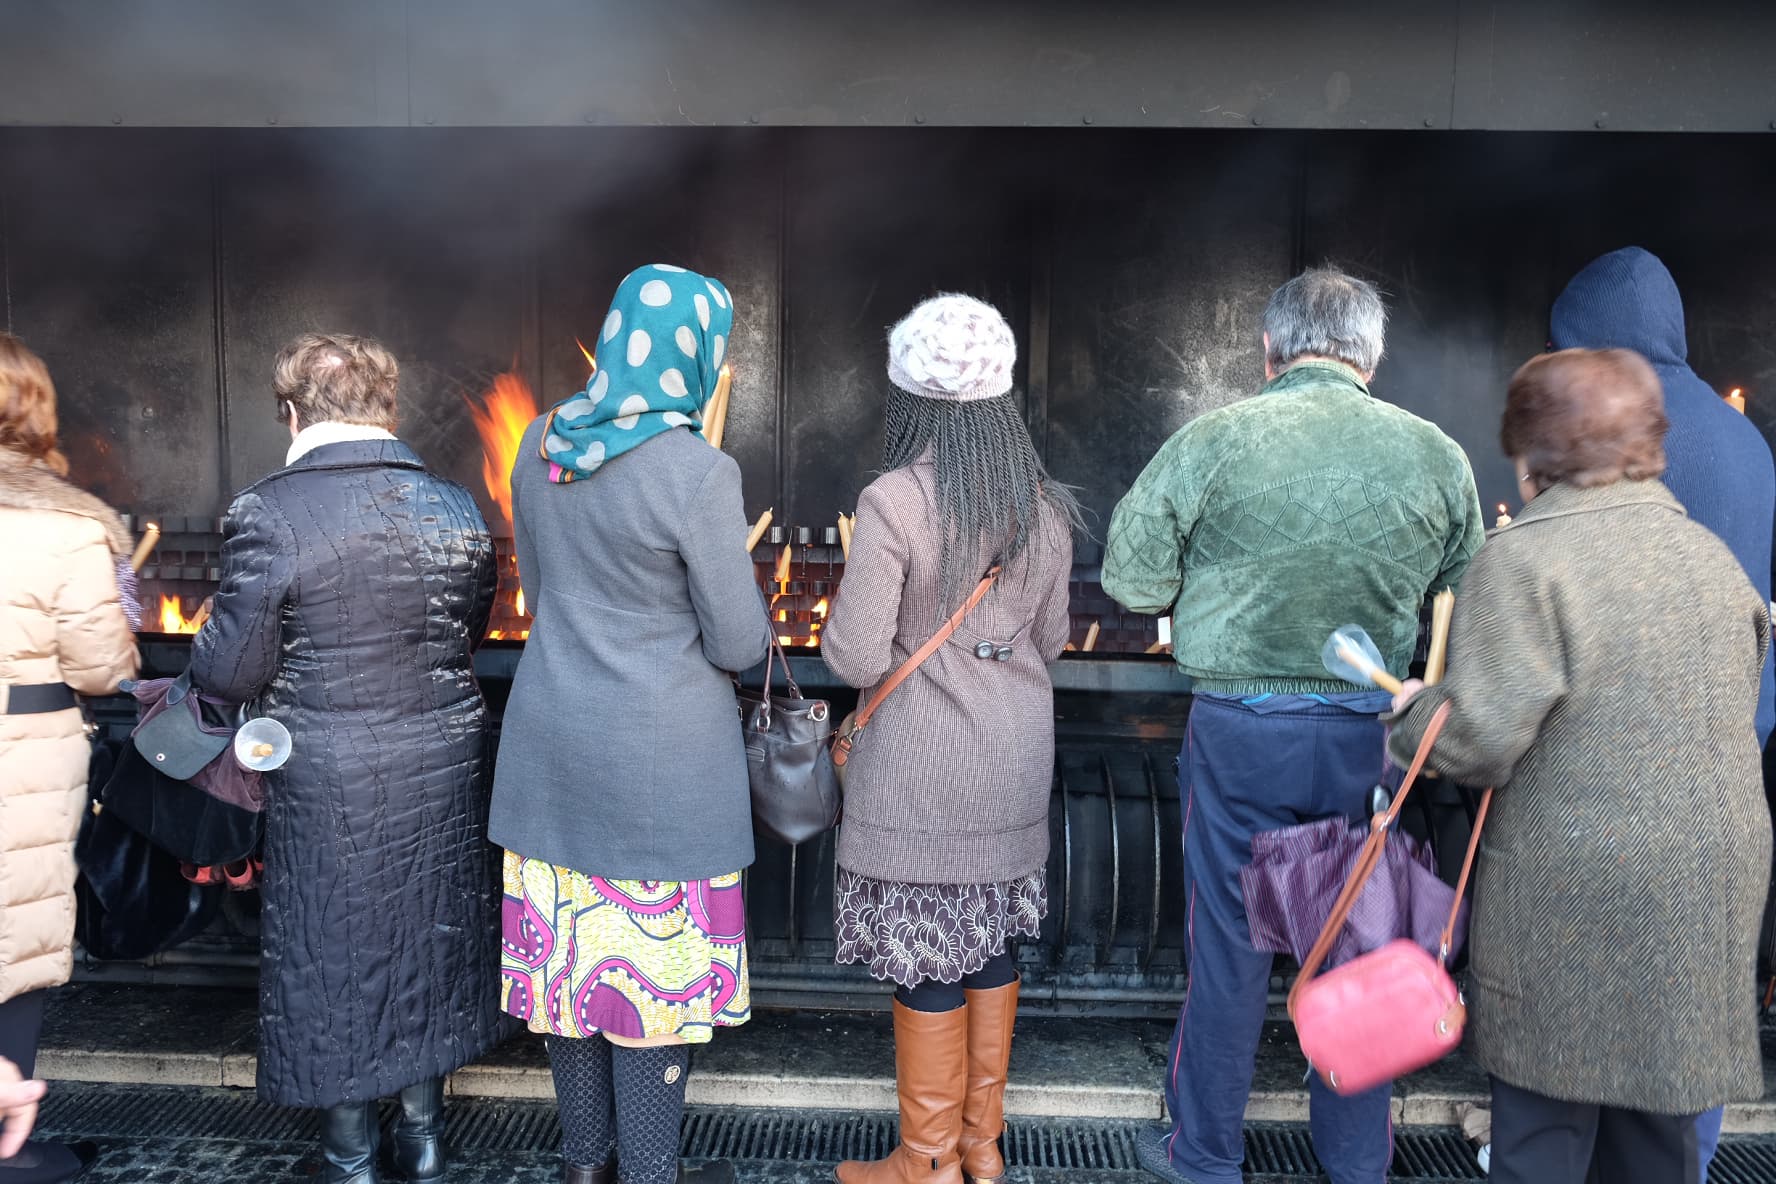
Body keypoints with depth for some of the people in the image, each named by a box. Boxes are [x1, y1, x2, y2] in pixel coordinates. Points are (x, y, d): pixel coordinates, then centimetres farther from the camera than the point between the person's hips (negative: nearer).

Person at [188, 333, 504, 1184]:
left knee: (334, 955, 14)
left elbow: (231, 671, -13)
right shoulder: (456, 510, -3)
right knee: (430, 938, 19)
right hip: (446, 771, 4)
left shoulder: (268, 515, -16)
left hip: (329, 787, -4)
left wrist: (201, 654, 9)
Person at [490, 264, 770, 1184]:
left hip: (556, 737, 7)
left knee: (571, 943, 17)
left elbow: (542, 596, 10)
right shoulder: (699, 473, -22)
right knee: (656, 959, 9)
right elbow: (738, 643, -15)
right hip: (662, 760, -6)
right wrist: (741, 601, 7)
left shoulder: (543, 444, -1)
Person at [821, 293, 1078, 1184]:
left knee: (926, 961, 8)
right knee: (989, 941, 20)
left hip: (922, 764, -6)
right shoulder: (1044, 508, 0)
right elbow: (1049, 639, 10)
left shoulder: (893, 502, -19)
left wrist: (846, 625, 2)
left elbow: (854, 660, -19)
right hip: (1017, 758, 6)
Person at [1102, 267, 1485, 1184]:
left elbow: (1132, 580, -7)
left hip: (1243, 729, -2)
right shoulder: (1437, 456, -1)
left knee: (1228, 947, 11)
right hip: (1372, 736, 3)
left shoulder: (1214, 441, -11)